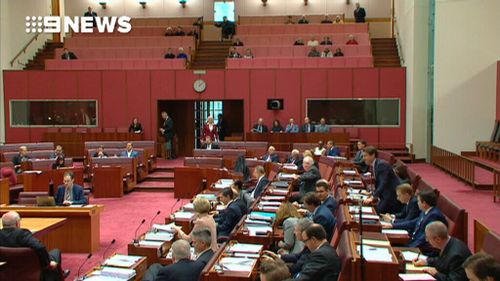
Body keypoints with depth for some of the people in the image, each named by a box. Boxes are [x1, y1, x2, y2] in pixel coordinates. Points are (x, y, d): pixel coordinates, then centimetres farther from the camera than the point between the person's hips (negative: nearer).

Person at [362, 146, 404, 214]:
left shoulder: (381, 164, -20)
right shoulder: (373, 165, 8)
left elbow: (383, 183, -27)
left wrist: (372, 198, -30)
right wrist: (373, 193, 2)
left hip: (392, 194, -9)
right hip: (385, 193, 9)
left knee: (380, 213, -13)